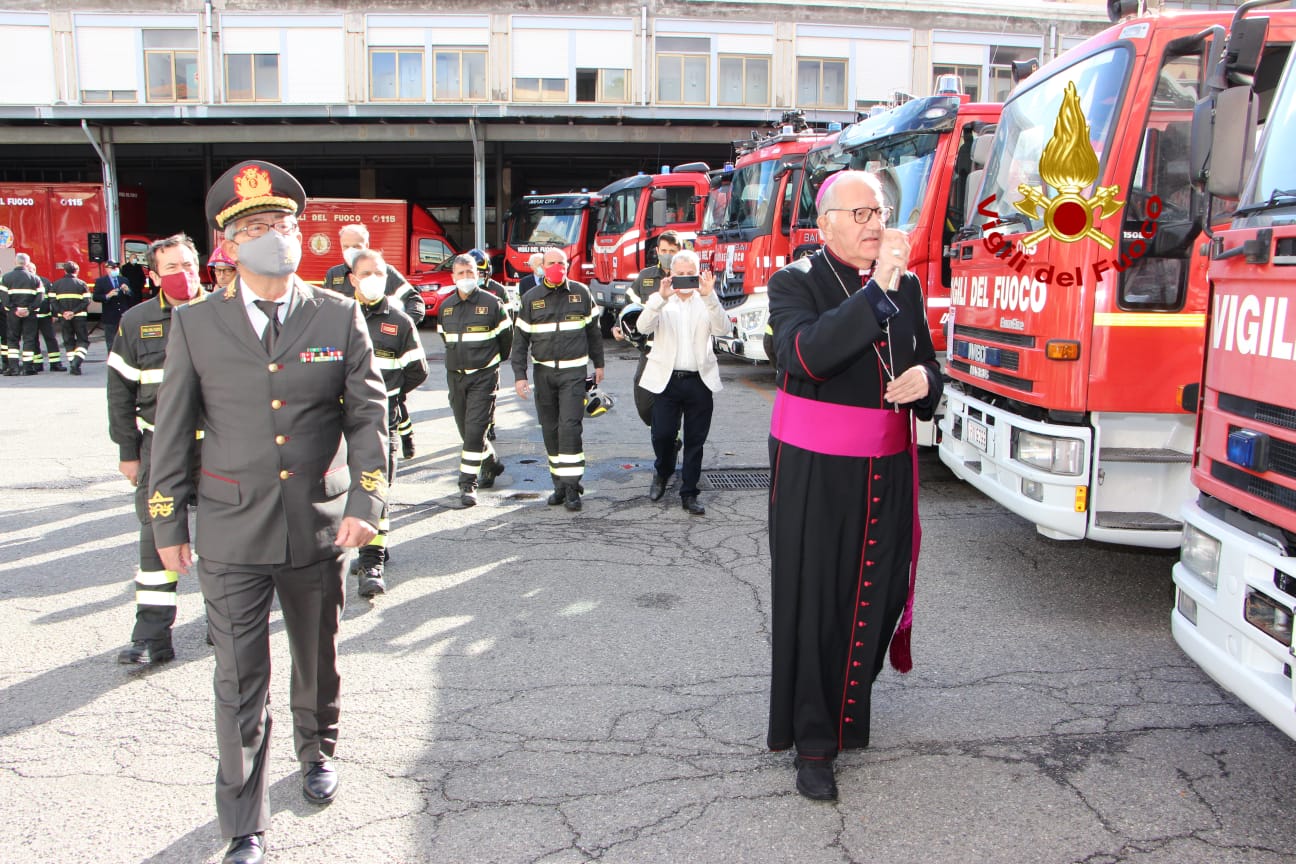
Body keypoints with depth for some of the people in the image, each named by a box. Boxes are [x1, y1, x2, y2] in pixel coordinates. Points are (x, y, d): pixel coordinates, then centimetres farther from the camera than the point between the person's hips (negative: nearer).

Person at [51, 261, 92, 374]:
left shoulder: (57, 284, 6)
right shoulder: (81, 284, 0)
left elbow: (53, 301, -2)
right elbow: (86, 302, -10)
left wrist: (62, 312, -6)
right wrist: (74, 312, -11)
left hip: (64, 318, 2)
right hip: (79, 317, -2)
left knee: (68, 342, 12)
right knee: (83, 340, 5)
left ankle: (72, 364, 9)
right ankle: (77, 361, -16)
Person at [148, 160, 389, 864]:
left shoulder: (340, 317, -1)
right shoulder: (195, 324, -1)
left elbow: (367, 415, -1)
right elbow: (171, 430, 3)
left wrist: (365, 502, -10)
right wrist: (168, 524, 3)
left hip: (319, 525, 1)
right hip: (231, 532, -1)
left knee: (318, 658, 20)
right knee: (239, 685, 2)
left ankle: (317, 751, 49)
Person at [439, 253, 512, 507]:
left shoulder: (491, 303, -6)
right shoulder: (446, 307, 8)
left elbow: (506, 337, 4)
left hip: (483, 376, -5)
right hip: (455, 375, 5)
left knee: (475, 430, -12)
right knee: (466, 431, 13)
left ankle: (468, 484, -9)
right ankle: (492, 465, 36)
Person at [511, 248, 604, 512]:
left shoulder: (581, 293, 3)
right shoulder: (531, 298, 4)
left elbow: (593, 330, 12)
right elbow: (521, 339, 6)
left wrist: (598, 364, 14)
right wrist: (519, 375, -1)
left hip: (574, 371, -2)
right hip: (543, 372, 3)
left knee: (569, 427, -12)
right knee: (550, 430, 7)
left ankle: (571, 487, -8)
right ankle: (559, 484, 18)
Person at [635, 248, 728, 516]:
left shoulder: (707, 303, 7)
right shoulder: (661, 302, 5)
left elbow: (722, 329, -10)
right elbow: (643, 327, -13)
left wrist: (709, 296, -23)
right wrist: (661, 297, -27)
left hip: (700, 381, 1)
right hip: (667, 380, -1)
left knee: (695, 441, 5)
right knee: (662, 435, -2)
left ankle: (689, 494, 16)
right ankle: (662, 473, 30)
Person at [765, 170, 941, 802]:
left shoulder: (907, 287, 11)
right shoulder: (795, 283, -6)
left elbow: (927, 369, 18)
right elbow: (807, 356, -26)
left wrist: (923, 382, -7)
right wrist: (876, 288, -27)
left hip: (886, 472, 5)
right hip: (813, 476, -5)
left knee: (877, 592, 9)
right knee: (813, 601, 1)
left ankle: (846, 706, 34)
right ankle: (813, 743, 13)